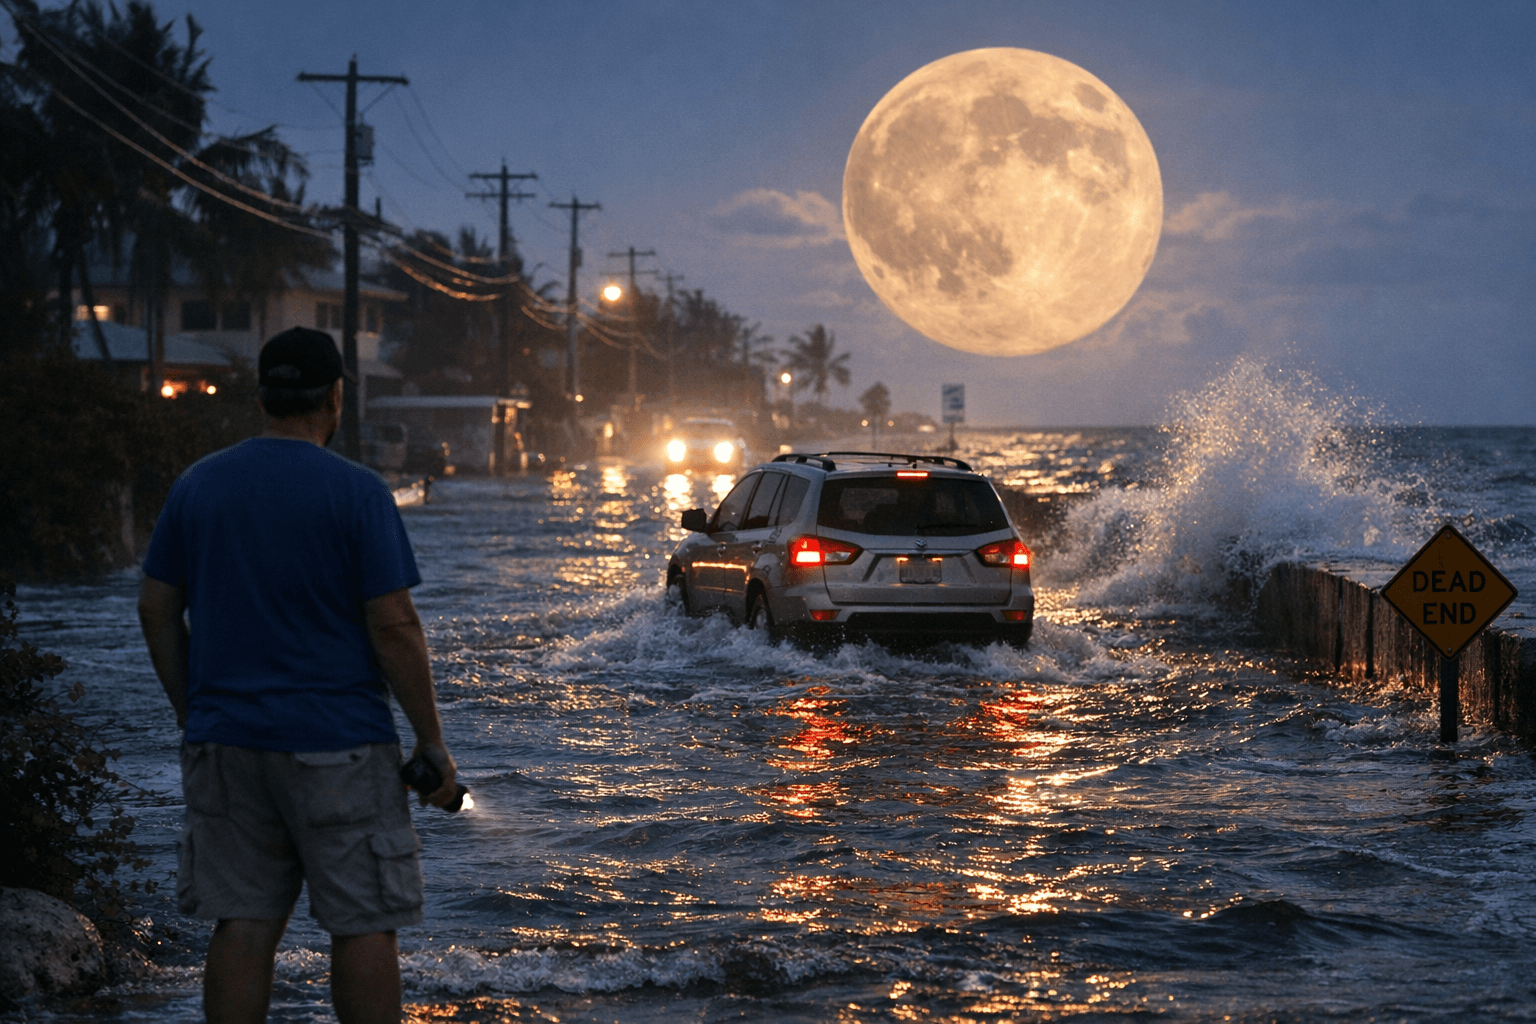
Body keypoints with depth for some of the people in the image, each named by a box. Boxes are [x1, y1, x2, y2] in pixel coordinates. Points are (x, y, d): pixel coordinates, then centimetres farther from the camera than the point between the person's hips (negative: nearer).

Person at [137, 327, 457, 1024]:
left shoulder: (196, 485, 6)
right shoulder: (357, 493, -8)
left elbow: (157, 610, 9)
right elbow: (393, 627, -11)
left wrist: (191, 714, 19)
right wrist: (432, 741, -4)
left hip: (227, 744, 5)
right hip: (337, 747, -4)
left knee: (243, 925, 6)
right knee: (363, 926, 2)